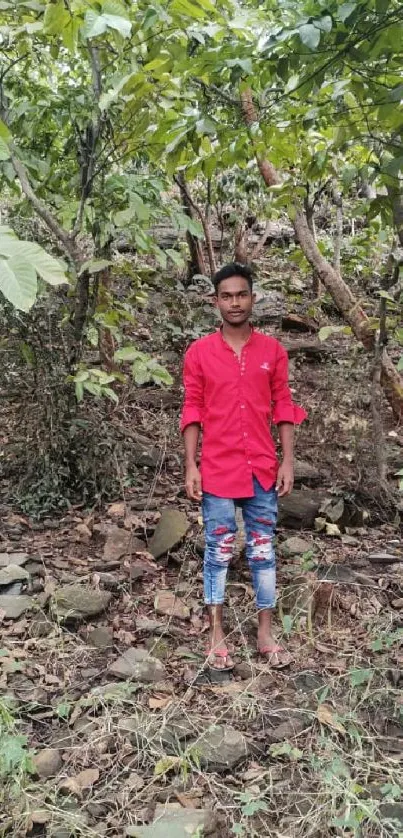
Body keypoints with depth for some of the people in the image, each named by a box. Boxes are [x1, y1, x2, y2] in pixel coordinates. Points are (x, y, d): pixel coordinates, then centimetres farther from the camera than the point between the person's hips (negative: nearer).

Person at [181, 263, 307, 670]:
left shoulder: (273, 351, 3)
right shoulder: (199, 352, -1)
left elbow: (283, 407, 5)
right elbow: (192, 411, -1)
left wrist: (287, 461, -1)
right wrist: (191, 466, -6)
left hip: (263, 468, 2)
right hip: (217, 469, -1)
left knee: (263, 549, 10)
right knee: (218, 550, 6)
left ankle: (266, 633, 22)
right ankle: (216, 636, 18)